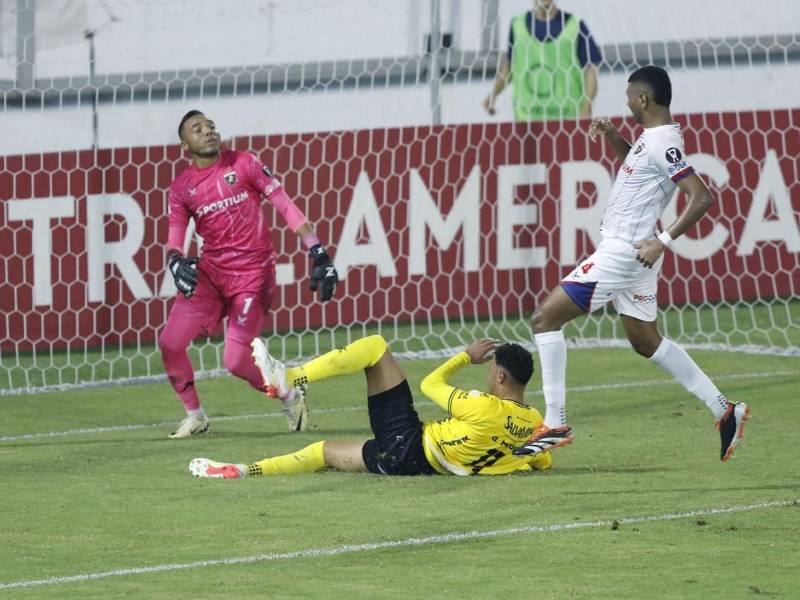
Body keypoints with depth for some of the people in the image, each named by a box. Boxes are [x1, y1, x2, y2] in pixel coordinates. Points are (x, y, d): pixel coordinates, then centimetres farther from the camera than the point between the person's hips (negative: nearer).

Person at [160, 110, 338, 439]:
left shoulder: (244, 164, -2)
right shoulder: (181, 187, 6)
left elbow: (285, 206, -4)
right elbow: (175, 238, 4)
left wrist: (318, 253, -12)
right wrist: (175, 261, -22)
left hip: (252, 273, -4)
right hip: (210, 273, 4)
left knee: (236, 360, -14)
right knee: (170, 342, -7)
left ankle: (290, 396, 14)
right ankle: (195, 416, 14)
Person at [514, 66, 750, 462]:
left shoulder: (663, 144, -19)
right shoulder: (652, 139, 11)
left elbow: (701, 196, -26)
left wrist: (663, 241, -31)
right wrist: (614, 138, 17)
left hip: (623, 251, -10)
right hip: (627, 254, 10)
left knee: (545, 318, -8)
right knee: (645, 341, 18)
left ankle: (555, 423, -10)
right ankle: (723, 411, 19)